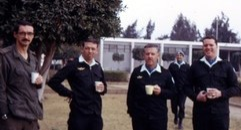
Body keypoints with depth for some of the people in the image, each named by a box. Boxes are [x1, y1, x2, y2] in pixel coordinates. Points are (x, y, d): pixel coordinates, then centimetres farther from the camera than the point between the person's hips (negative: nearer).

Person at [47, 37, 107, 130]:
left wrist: (103, 88, 1)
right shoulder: (74, 65, -6)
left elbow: (104, 85, 24)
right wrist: (69, 93, -7)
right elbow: (53, 82, -8)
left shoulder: (98, 67, 12)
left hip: (96, 114, 6)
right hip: (79, 114, -5)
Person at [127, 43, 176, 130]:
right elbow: (131, 93, 8)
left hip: (159, 117, -1)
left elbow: (172, 92, 3)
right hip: (139, 116, 1)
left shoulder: (165, 73, 1)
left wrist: (161, 92, -16)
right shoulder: (136, 72, 3)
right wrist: (131, 110, 4)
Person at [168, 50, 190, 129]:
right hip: (173, 89, 1)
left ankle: (180, 121, 11)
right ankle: (176, 116, 38)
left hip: (183, 90, -1)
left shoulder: (187, 66, 3)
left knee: (181, 106, -1)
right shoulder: (172, 66, 3)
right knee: (174, 105, 8)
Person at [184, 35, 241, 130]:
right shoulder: (195, 66, 10)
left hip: (220, 113, 0)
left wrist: (221, 93, -13)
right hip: (200, 112, 1)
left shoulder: (226, 66, 8)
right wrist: (196, 96, -9)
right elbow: (187, 87, 12)